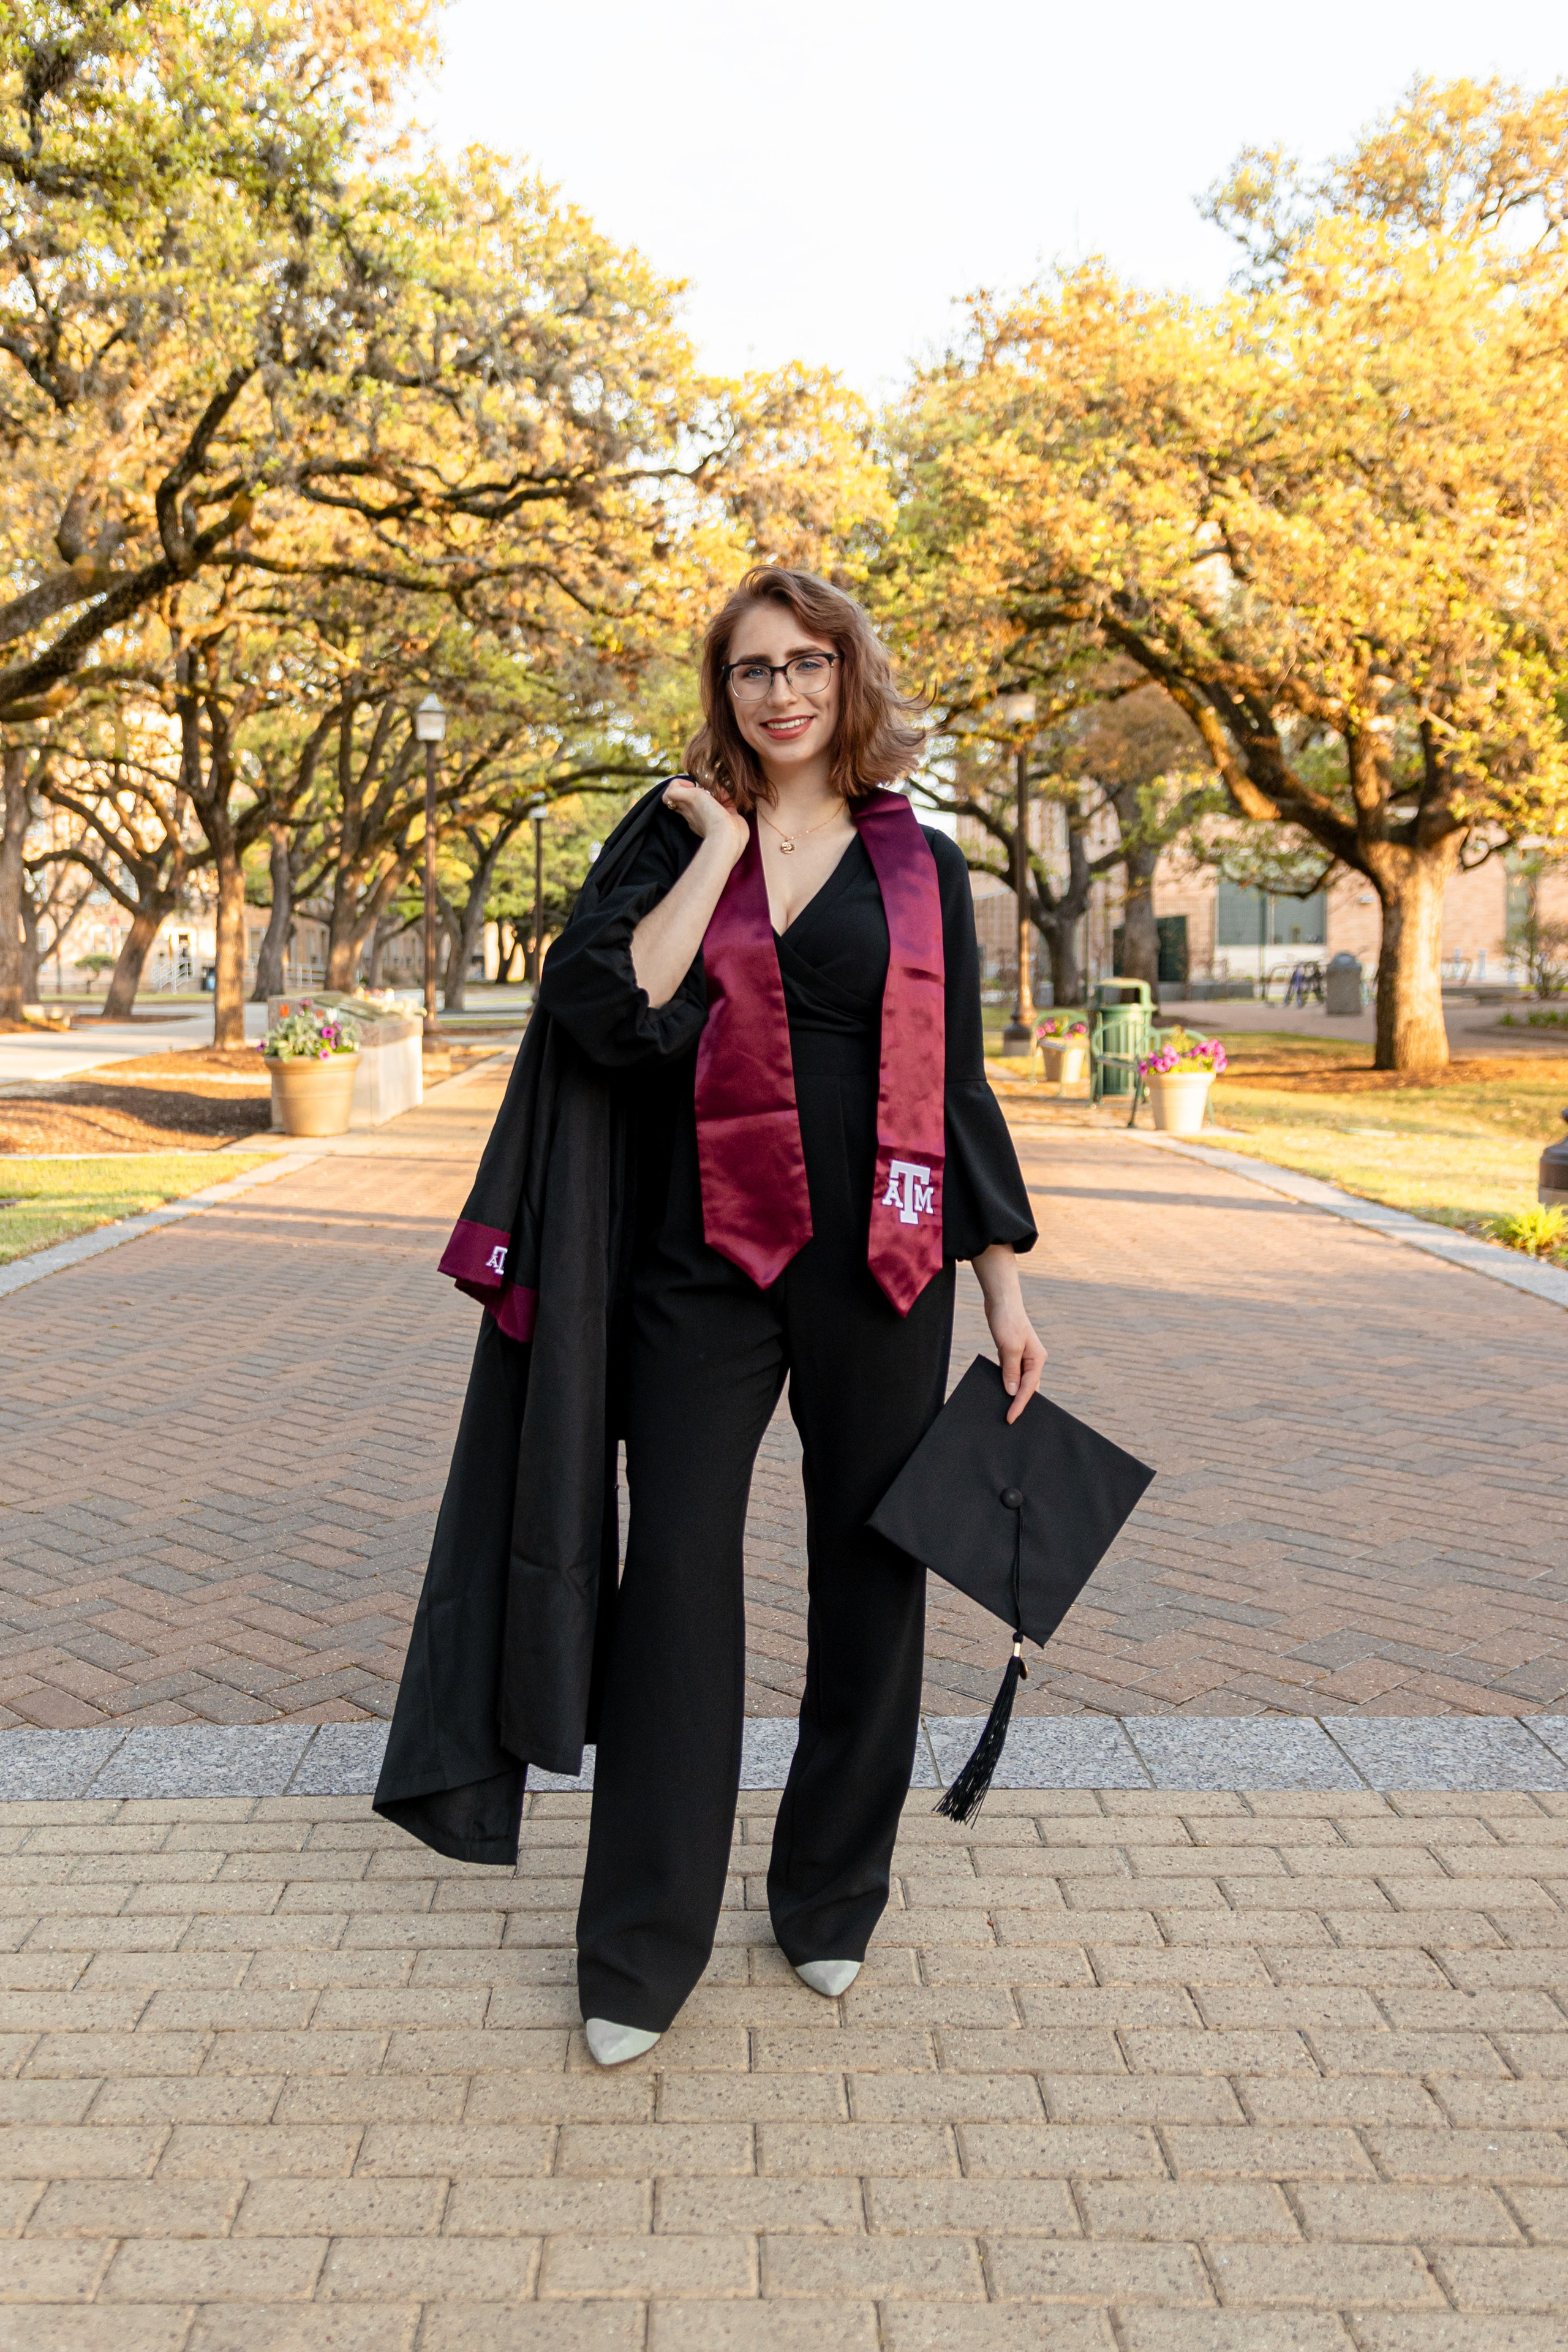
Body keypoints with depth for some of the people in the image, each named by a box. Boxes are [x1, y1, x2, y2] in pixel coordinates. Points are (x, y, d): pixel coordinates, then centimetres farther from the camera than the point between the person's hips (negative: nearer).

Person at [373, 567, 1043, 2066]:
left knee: (868, 1581, 8)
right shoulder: (674, 835, 5)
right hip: (704, 1265, -1)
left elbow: (960, 1085, 8)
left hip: (879, 1271, 1)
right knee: (675, 1579, -1)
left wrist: (1004, 1285, 5)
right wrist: (719, 848, -9)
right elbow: (603, 1007, -12)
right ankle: (641, 1950, 13)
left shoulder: (922, 867, 7)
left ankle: (833, 1901, 29)